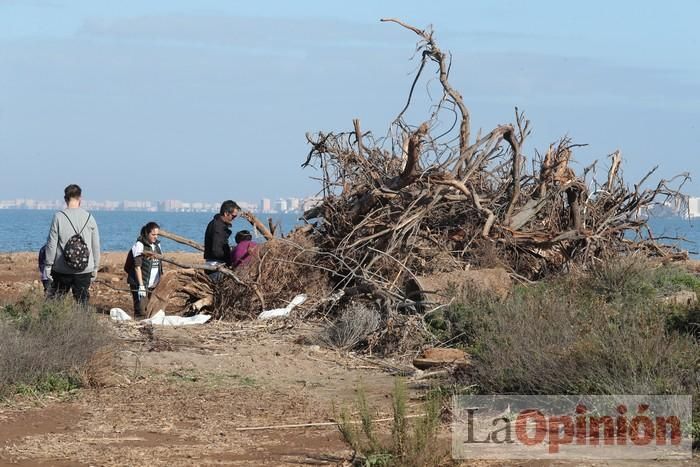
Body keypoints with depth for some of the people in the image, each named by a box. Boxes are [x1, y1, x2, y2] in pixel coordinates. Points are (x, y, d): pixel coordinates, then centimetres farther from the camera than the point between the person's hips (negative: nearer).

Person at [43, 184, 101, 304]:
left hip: (62, 270, -2)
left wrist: (48, 266, 3)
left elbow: (51, 244, -5)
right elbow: (96, 246, 7)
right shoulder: (89, 218, 1)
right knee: (83, 302, 5)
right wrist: (95, 267, 17)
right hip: (85, 270, 2)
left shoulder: (59, 217, -6)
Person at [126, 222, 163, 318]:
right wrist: (141, 285, -19)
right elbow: (137, 267, -13)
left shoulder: (157, 245, 13)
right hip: (141, 284, -6)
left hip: (153, 285, 7)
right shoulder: (139, 246, -8)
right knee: (141, 311, -10)